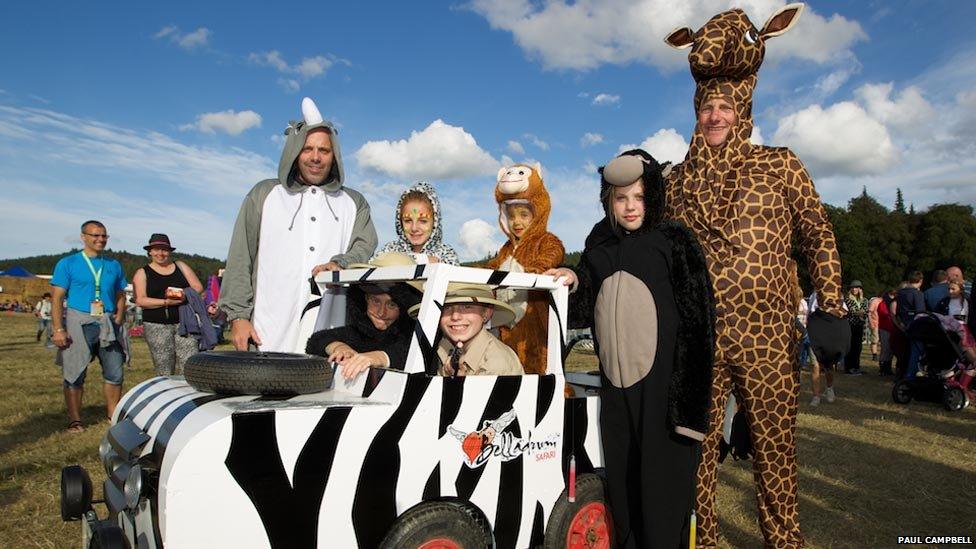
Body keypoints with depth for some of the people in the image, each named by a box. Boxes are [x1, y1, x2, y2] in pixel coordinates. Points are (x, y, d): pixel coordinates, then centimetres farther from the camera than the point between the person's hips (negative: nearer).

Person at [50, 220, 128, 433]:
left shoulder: (114, 265, 13)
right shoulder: (68, 263, 1)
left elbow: (120, 295, 18)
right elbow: (56, 298, -4)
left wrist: (118, 318, 3)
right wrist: (58, 329, -12)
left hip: (108, 324, 4)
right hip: (78, 323, -3)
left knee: (115, 373, 4)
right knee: (74, 374, 3)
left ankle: (113, 415, 16)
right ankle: (75, 420, 13)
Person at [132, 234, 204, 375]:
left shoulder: (181, 266, 17)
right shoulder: (142, 273, 10)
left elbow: (198, 288, 10)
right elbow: (140, 300, -4)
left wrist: (185, 295, -10)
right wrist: (166, 302, -16)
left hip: (183, 322, 1)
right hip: (156, 325, -1)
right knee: (164, 372, -4)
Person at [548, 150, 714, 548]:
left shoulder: (674, 241, 0)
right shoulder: (598, 248, 14)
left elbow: (696, 312, -7)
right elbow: (585, 311, 19)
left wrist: (688, 380, -14)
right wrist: (574, 282, -1)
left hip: (660, 379, -4)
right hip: (615, 380, 5)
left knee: (661, 476, -1)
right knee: (621, 478, 11)